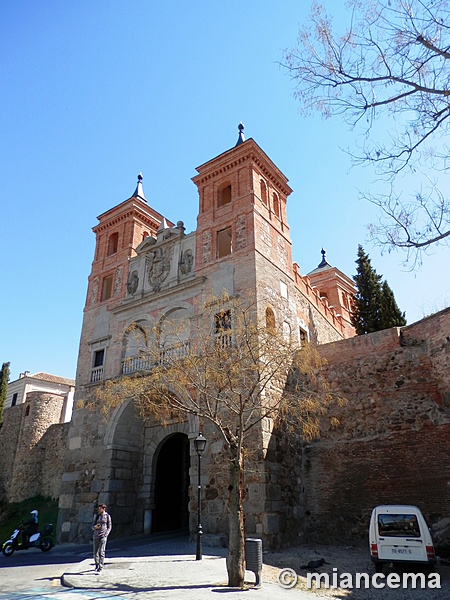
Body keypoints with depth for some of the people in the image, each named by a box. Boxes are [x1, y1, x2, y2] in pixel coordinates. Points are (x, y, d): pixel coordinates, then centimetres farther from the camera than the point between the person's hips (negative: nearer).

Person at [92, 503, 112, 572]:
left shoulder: (107, 516, 0)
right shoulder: (96, 516, 8)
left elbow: (109, 527, 2)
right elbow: (92, 526, 9)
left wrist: (106, 534, -12)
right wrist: (95, 527, -15)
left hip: (103, 536, -4)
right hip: (96, 535, 4)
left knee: (101, 552, -12)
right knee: (95, 552, 10)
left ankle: (100, 567, -7)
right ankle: (97, 564, 34)